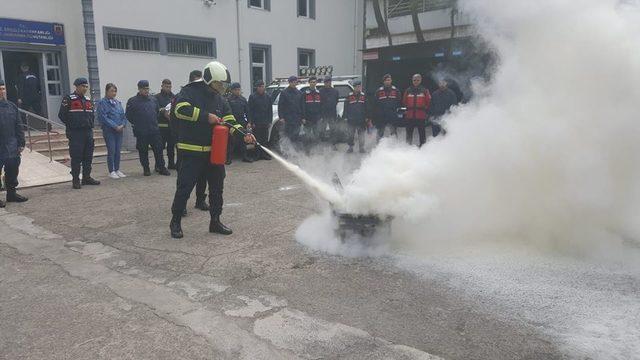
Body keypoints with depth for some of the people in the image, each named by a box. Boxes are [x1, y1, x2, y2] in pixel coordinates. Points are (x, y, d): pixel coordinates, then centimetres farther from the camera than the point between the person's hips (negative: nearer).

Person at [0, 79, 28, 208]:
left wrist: (21, 143, 9)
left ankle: (11, 193, 27)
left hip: (12, 148, 5)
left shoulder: (12, 106, 10)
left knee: (12, 172, 14)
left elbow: (18, 126, 12)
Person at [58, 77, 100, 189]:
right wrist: (71, 125, -4)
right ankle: (76, 180, 4)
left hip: (88, 132, 6)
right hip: (75, 133, -6)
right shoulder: (68, 99, -6)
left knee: (88, 157, 10)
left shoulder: (88, 100, 14)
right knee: (76, 158, -3)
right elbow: (62, 115, -8)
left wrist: (90, 125, 12)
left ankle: (86, 177, 20)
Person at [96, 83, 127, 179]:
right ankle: (111, 171, 6)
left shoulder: (118, 102, 13)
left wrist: (122, 125, -6)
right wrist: (115, 126, -15)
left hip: (119, 130, 5)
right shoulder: (102, 103, -5)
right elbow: (104, 117, -12)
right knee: (111, 151, -3)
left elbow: (123, 115, 12)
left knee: (118, 150, 9)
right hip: (109, 130, -5)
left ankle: (117, 170, 18)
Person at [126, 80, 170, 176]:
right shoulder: (132, 101, -2)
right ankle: (146, 169, 16)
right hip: (141, 132, -3)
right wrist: (137, 124, 2)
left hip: (154, 130, 3)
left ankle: (161, 168, 10)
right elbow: (129, 116, 1)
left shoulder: (153, 100, 11)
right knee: (143, 151, 5)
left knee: (158, 149, 2)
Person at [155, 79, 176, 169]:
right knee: (160, 145, -4)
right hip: (161, 125, -4)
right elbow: (157, 108, -12)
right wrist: (163, 112, -30)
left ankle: (171, 163, 19)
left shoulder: (173, 97, 16)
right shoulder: (157, 97, 2)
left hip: (172, 124, 4)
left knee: (171, 145, 10)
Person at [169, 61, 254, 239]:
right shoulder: (190, 92, -8)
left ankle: (215, 221, 24)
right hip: (191, 151, -6)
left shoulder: (219, 99, 11)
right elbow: (181, 109, -25)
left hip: (214, 151, 7)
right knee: (184, 187, -1)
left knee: (217, 186, 11)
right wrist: (206, 116, -27)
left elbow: (230, 121, 7)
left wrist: (243, 134, -10)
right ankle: (175, 222, 15)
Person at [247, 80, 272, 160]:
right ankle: (258, 155, 6)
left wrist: (270, 121, 5)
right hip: (256, 123, -3)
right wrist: (251, 122, -9)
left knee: (265, 139, 4)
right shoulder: (252, 97, 1)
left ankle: (265, 154, 11)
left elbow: (270, 110, 14)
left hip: (265, 123, 3)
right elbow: (250, 110, -2)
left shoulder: (268, 97, 12)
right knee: (257, 139, -1)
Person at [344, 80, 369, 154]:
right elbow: (346, 107, 5)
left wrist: (366, 118, 4)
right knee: (351, 134, 5)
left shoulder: (363, 96, 7)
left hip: (361, 119, 1)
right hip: (352, 119, -1)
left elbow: (366, 108, 9)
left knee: (361, 134, 2)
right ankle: (350, 147, 16)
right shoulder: (349, 96, 2)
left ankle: (361, 148, 9)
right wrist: (346, 116, -1)